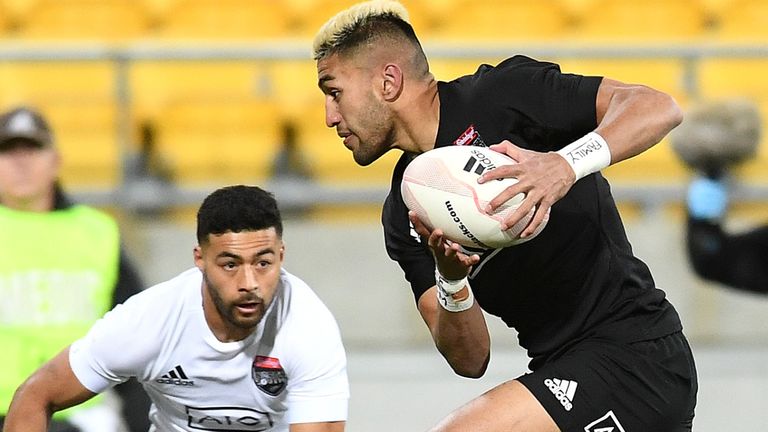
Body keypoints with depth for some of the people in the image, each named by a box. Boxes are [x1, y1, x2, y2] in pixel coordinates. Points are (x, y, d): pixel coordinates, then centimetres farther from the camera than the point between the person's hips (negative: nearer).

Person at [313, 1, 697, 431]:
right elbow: (471, 360, 7)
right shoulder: (404, 217, 14)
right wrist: (451, 281, -12)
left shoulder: (500, 95, -7)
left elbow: (657, 107, -15)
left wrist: (567, 163, -31)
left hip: (634, 354, -9)